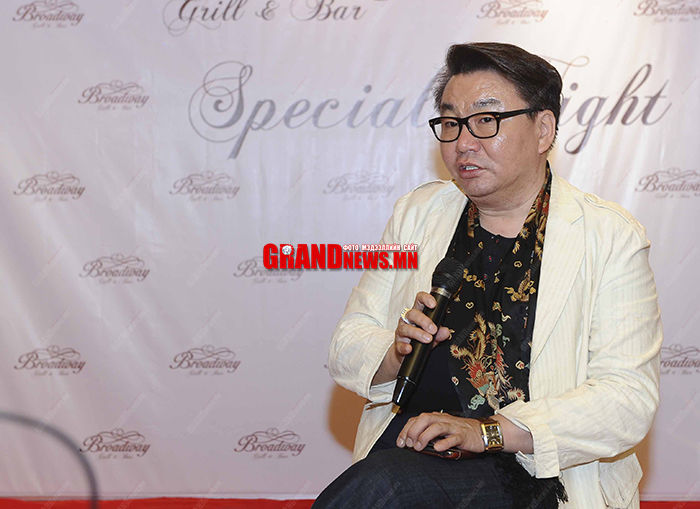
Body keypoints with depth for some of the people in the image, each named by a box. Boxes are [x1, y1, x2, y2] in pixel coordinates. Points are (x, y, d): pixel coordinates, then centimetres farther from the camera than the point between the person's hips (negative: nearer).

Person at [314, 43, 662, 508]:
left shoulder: (611, 237, 0)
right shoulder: (418, 213, 13)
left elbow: (630, 399, -9)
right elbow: (347, 347, 12)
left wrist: (488, 432, -19)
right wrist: (396, 355, -12)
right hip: (409, 444, 4)